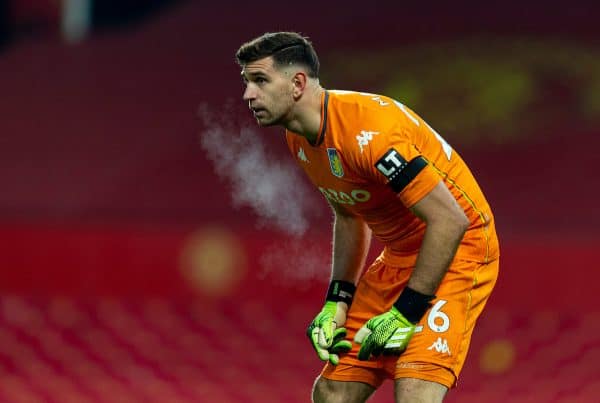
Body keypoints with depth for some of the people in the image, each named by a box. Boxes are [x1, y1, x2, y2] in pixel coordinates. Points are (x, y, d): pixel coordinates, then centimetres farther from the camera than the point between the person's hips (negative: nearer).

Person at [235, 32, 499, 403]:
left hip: (457, 250, -9)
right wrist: (337, 301, 7)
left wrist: (405, 313, -24)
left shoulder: (368, 130, -27)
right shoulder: (300, 140, 1)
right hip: (398, 256, 9)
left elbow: (450, 220, -27)